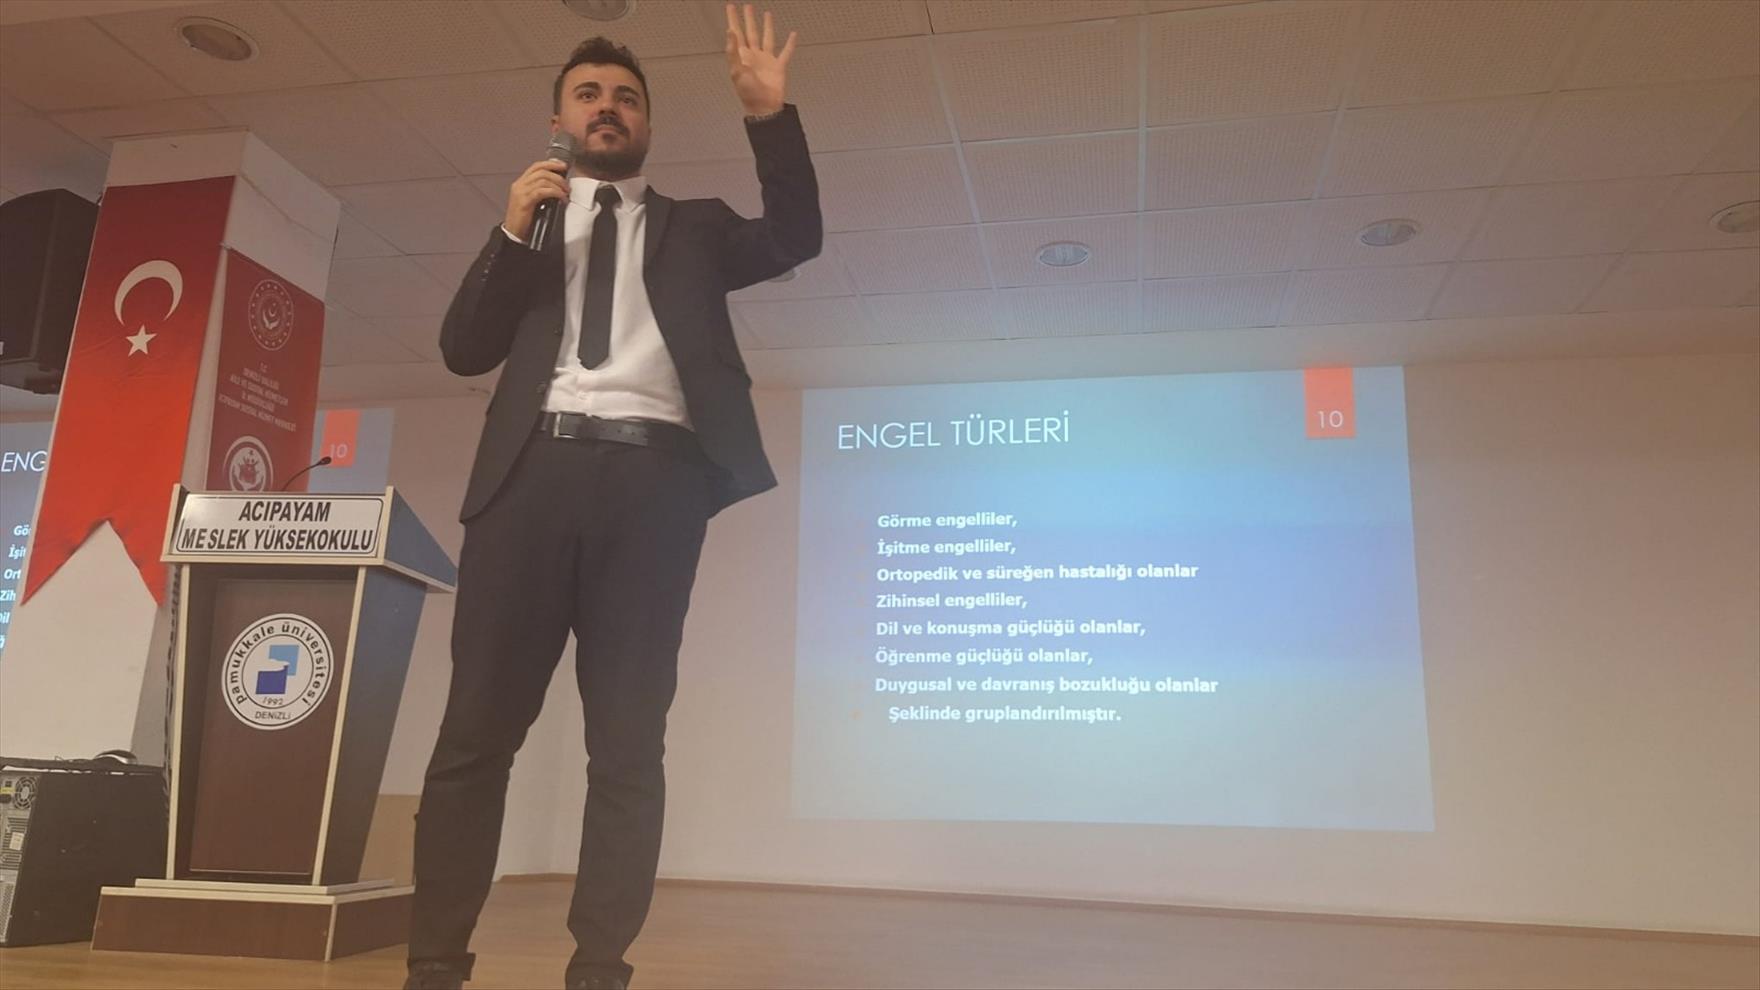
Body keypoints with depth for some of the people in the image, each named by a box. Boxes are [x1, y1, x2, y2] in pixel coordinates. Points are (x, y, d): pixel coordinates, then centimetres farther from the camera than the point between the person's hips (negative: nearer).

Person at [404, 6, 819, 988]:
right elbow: (464, 348, 12)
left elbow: (795, 239, 5)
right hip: (538, 469, 1)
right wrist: (512, 233, 0)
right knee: (479, 726, -3)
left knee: (630, 739, -2)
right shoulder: (525, 219, 23)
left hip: (653, 477, -1)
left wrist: (772, 116, -5)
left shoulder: (694, 226, 22)